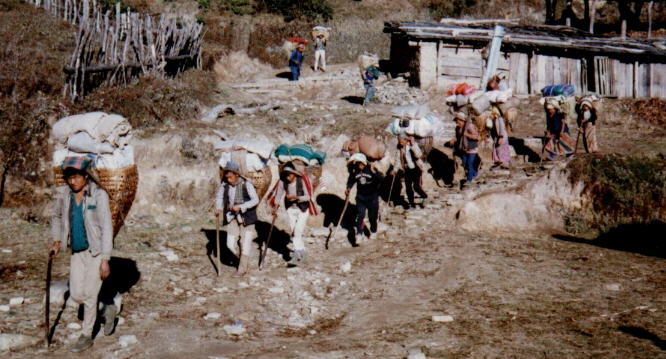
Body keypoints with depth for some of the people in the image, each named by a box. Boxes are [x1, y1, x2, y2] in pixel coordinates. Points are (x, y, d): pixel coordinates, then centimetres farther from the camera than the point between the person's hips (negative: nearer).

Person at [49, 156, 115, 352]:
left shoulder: (99, 196, -18)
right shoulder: (64, 194, -3)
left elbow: (107, 228, -17)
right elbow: (57, 216, 19)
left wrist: (105, 260, -19)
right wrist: (57, 241, 9)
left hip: (96, 252, -5)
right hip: (77, 252, 5)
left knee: (89, 295, 0)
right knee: (76, 295, 7)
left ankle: (86, 336, 19)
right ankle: (108, 310, 32)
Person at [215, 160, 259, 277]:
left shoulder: (246, 184, -16)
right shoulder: (224, 184, -4)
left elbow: (255, 200, -14)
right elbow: (219, 197, 12)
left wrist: (240, 207, -23)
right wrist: (218, 208, -7)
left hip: (246, 217, -4)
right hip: (232, 217, 4)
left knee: (245, 243, -1)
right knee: (231, 244, 1)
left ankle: (242, 269, 12)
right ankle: (244, 261, 26)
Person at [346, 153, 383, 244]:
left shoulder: (371, 169, -16)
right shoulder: (354, 172, -7)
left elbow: (382, 179, -19)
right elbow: (351, 181, 9)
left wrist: (374, 173, -33)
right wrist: (348, 188, -8)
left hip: (372, 196, -2)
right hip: (360, 196, 2)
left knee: (373, 215, 11)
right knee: (360, 215, -8)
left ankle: (373, 231, 35)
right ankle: (359, 234, -3)